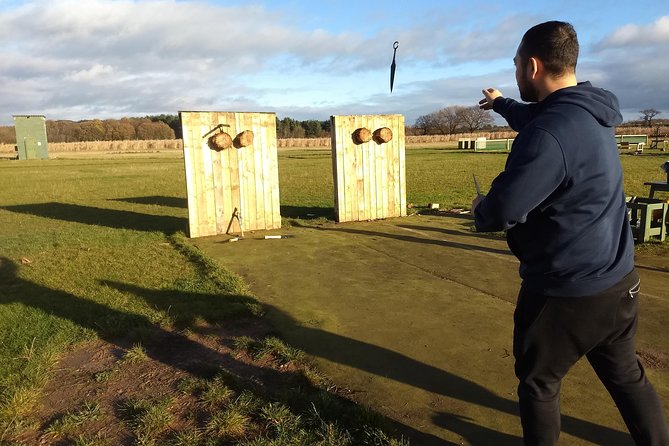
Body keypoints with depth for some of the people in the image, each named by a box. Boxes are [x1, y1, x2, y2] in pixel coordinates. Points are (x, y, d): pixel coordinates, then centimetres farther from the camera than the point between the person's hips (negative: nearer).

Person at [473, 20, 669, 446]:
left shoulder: (548, 132, -27)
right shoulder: (591, 110, 3)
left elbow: (501, 210, -27)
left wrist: (479, 210, -4)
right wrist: (500, 103, 41)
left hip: (567, 293, -9)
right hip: (618, 280, 9)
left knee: (539, 383, 14)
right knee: (626, 375, 25)